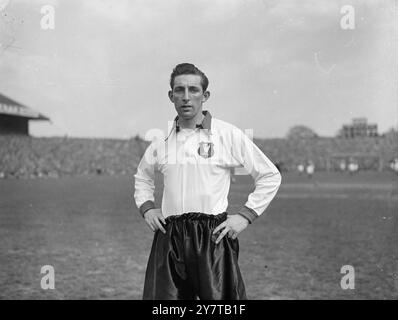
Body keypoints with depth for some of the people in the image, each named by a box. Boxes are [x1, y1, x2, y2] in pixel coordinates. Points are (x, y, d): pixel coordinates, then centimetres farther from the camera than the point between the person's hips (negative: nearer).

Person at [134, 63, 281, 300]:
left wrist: (245, 216, -3)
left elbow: (270, 176, 5)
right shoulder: (162, 140, 10)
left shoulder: (228, 134, -1)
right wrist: (146, 207, 13)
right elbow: (143, 176, 30)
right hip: (170, 238, 3)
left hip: (213, 237, -3)